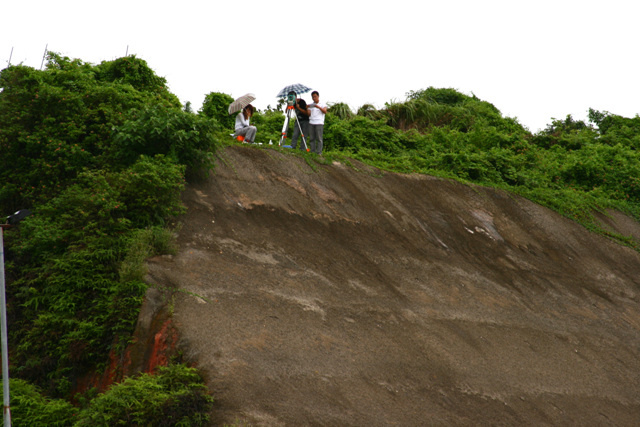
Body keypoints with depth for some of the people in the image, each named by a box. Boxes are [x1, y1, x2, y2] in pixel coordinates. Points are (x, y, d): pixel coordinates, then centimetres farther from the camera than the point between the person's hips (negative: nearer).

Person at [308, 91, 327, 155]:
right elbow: (309, 114, 8)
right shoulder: (310, 105, 17)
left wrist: (318, 107, -26)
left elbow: (325, 111, -11)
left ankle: (319, 152, -9)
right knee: (311, 138, 0)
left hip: (319, 123, -4)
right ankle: (312, 152, 3)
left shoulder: (322, 105, 8)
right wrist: (307, 109, -12)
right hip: (311, 123, 4)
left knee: (319, 138, -8)